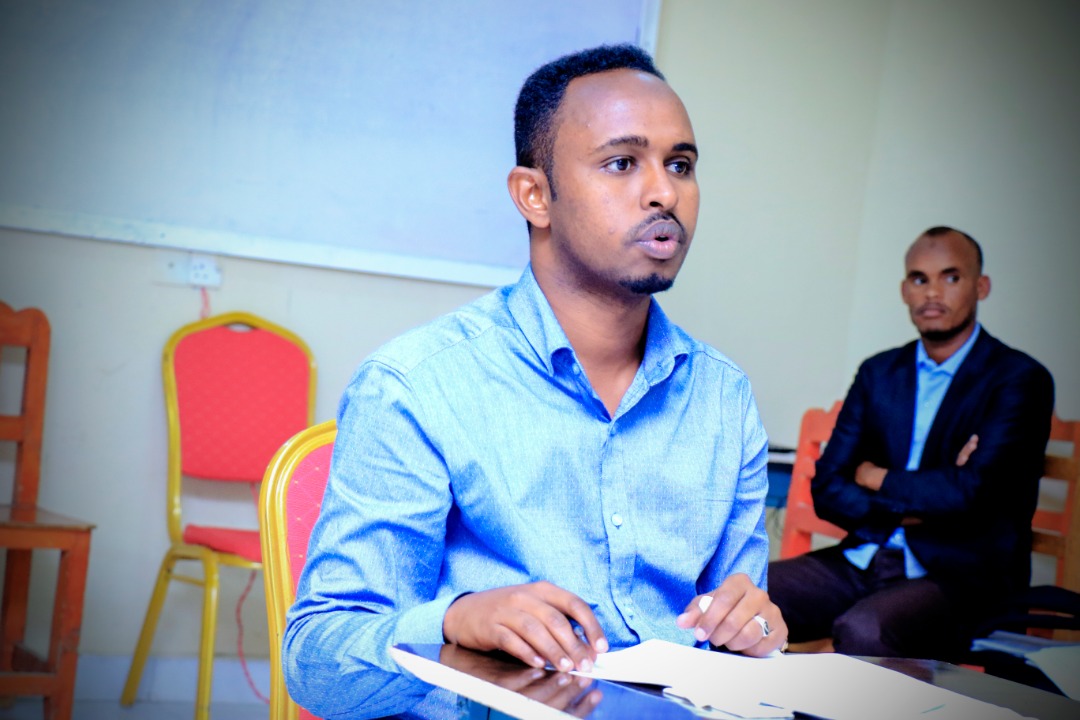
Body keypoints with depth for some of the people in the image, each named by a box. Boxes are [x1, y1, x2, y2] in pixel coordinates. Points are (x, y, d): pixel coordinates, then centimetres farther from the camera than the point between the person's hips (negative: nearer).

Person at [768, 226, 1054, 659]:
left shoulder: (1019, 379, -3)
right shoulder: (879, 374, 14)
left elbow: (970, 492, -17)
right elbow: (827, 489, 7)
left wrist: (877, 479, -1)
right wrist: (914, 504, -9)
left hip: (959, 575, -5)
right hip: (865, 561, 6)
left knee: (862, 631, -36)